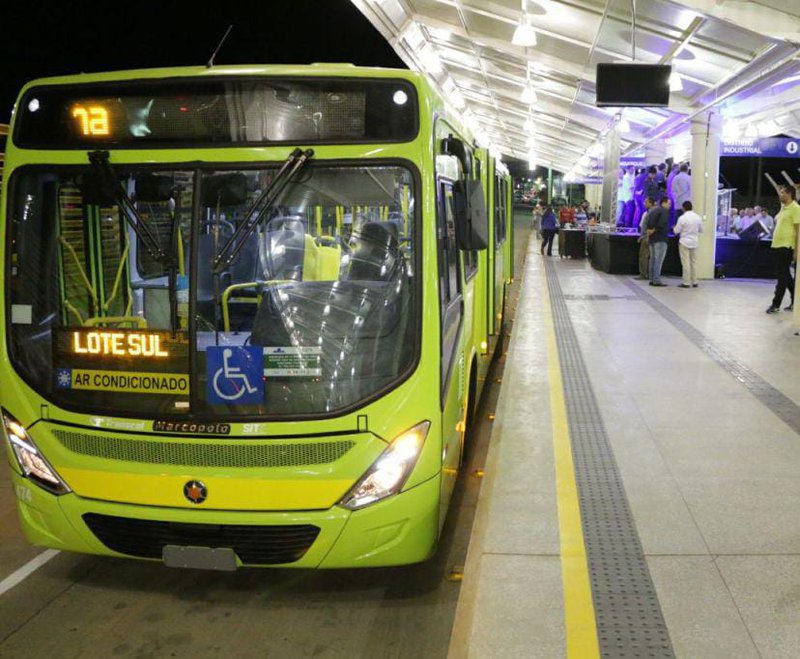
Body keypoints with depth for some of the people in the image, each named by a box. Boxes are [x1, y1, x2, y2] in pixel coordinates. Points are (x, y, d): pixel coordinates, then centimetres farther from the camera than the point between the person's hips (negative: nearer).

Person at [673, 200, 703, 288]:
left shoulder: (682, 218, -13)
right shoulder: (698, 217, 1)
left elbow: (676, 231, -8)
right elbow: (701, 230, 10)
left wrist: (675, 227, 13)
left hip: (684, 242, -4)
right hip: (694, 242, 4)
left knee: (685, 263, -2)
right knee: (694, 262, 12)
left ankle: (686, 283, -3)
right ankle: (694, 282, 14)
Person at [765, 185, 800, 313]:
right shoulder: (783, 207, 15)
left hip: (787, 246, -9)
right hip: (777, 245, 9)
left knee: (782, 277, -4)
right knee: (785, 276, 15)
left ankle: (776, 304, 0)